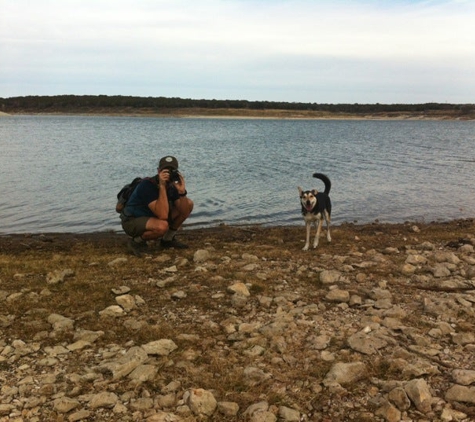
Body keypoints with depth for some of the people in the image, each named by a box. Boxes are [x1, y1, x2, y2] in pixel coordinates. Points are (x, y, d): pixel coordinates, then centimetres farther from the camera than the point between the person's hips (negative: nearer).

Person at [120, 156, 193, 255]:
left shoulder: (172, 185, -6)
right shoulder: (147, 185, -28)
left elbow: (184, 211, -12)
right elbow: (163, 215, -37)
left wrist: (182, 191, -28)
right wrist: (162, 186, -39)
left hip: (153, 217, 8)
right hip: (132, 221, -7)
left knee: (189, 204, -3)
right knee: (162, 226, -40)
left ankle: (167, 239, 8)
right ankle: (136, 241, -8)